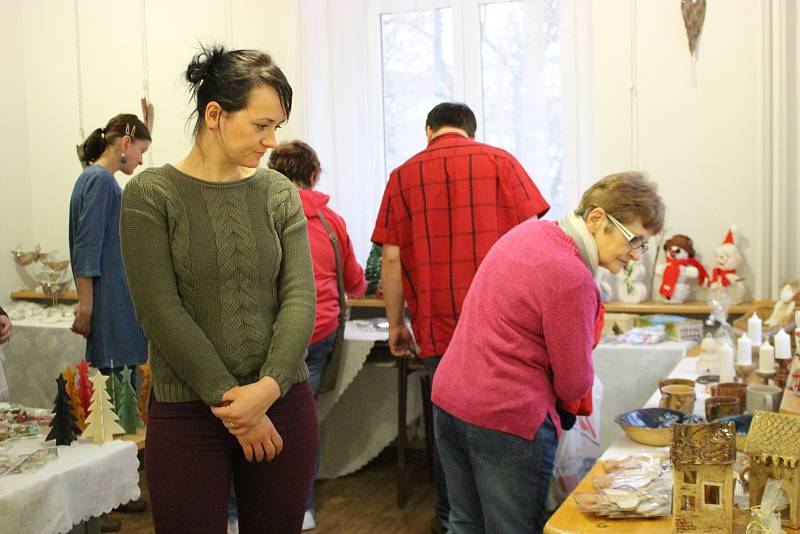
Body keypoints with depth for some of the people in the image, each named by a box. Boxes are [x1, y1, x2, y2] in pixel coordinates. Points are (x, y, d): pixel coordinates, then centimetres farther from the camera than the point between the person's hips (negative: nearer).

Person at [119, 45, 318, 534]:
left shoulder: (281, 193, 3)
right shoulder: (151, 195, -7)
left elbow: (300, 298, -3)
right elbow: (161, 312, -12)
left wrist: (269, 388, -17)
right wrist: (231, 403, -13)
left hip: (284, 404, 3)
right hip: (187, 413, -3)